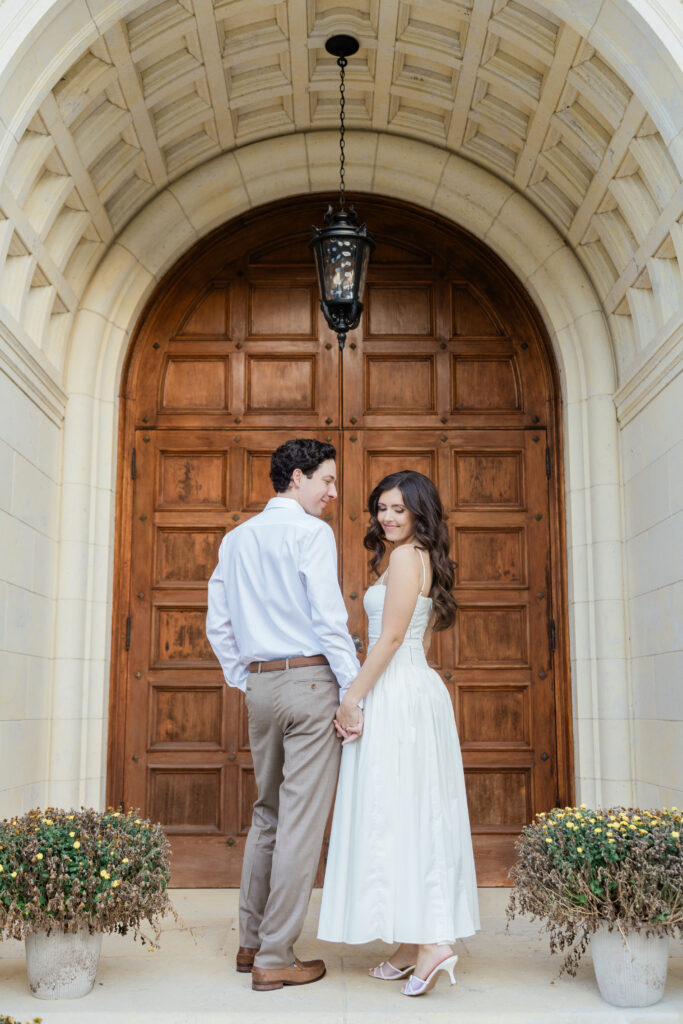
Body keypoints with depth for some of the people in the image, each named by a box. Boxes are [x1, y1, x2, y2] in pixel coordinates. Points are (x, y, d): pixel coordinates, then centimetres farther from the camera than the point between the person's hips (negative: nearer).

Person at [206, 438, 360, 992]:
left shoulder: (236, 539, 15)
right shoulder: (310, 532, -7)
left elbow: (218, 623, 16)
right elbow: (329, 617, -14)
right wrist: (354, 690, -11)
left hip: (260, 684, 7)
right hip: (310, 679, -7)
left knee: (269, 813, 18)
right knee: (302, 821, -2)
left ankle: (251, 941, 25)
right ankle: (275, 959, 3)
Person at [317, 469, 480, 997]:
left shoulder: (406, 557, -11)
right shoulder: (425, 560, 18)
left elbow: (391, 638, -17)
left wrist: (353, 697, -13)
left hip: (397, 696, -10)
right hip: (419, 691, 10)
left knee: (395, 811, -8)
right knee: (416, 814, 9)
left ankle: (431, 941, -9)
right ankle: (416, 942, 15)